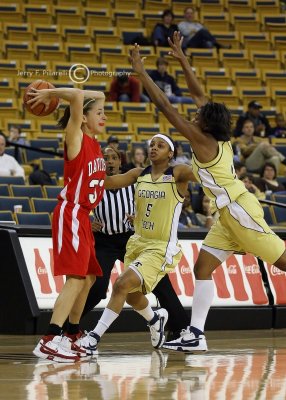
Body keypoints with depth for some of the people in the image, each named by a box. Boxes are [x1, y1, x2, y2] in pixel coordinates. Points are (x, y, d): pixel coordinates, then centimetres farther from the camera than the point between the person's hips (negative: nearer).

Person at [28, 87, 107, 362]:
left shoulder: (94, 142, 13)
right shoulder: (75, 138, -9)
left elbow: (97, 96, 24)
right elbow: (78, 96, -25)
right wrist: (49, 94, -13)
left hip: (83, 216, 10)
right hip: (70, 214, -10)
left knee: (88, 278, 16)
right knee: (76, 278, -19)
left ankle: (70, 337, 25)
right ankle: (49, 341, -27)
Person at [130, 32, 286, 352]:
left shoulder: (202, 139, -13)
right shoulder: (218, 137, 8)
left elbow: (165, 106, -15)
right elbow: (198, 93, 19)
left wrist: (140, 71, -11)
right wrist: (181, 59, 20)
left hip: (240, 209, -10)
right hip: (228, 214, 10)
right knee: (202, 267, 4)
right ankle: (195, 335, 1)